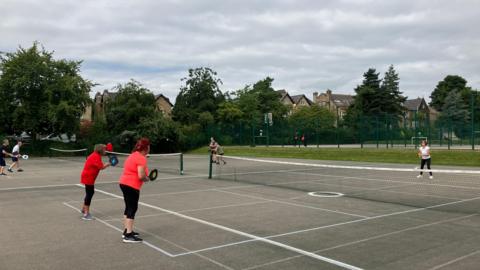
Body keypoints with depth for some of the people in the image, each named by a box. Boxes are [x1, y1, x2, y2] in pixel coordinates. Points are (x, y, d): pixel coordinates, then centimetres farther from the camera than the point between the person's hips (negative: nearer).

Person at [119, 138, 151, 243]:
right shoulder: (141, 158, -17)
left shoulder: (133, 155, 13)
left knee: (129, 208, 17)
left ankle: (127, 231, 26)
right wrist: (147, 179, -3)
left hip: (124, 183, 10)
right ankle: (128, 235, -5)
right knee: (132, 209, -6)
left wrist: (145, 177, 13)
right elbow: (141, 176, -23)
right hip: (132, 186, -10)